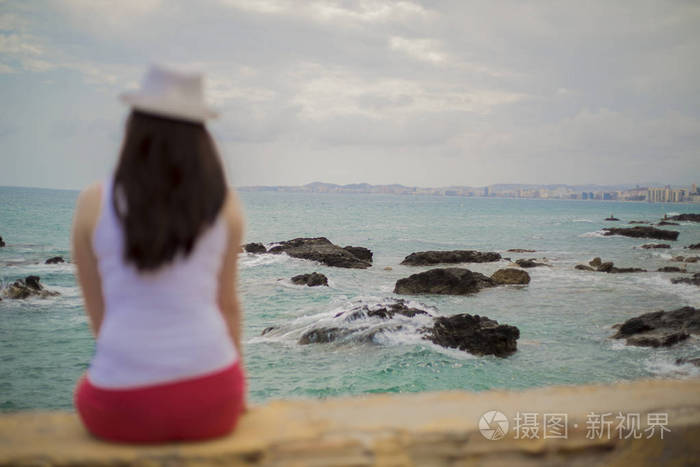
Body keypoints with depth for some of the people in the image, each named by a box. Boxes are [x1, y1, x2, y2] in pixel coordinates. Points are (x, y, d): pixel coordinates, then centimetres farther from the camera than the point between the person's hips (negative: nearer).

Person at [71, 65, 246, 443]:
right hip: (211, 409, 1)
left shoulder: (93, 203, -3)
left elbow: (97, 313, 4)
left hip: (121, 412, 0)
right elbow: (228, 305, 4)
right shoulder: (225, 205, -1)